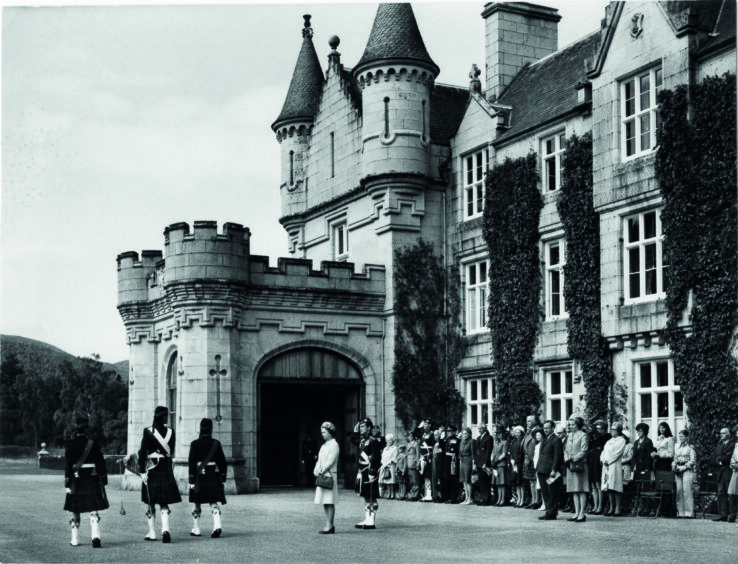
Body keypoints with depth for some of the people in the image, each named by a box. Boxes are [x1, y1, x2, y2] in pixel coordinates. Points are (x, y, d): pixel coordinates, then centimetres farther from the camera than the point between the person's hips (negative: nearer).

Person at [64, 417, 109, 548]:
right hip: (92, 480, -1)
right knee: (93, 511, 1)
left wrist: (67, 484, -3)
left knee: (75, 511, 13)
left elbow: (67, 466, -5)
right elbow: (100, 463, -2)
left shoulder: (70, 445, -3)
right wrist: (104, 479, 6)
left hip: (76, 481, 1)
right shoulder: (93, 444, -4)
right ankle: (95, 537, -12)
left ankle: (75, 540, 18)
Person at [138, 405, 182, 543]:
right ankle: (165, 529, -13)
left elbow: (143, 452, -11)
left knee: (150, 502, 11)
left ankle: (152, 533, 15)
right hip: (166, 470, 2)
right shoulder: (170, 431, 0)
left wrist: (142, 471, -9)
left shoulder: (148, 432, -8)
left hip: (152, 470, -2)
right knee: (164, 503, 7)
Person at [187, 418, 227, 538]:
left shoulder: (195, 444, -6)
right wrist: (223, 478, 12)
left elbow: (192, 463, -9)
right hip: (214, 476, 1)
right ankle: (217, 526, -15)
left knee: (197, 503, 12)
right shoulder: (216, 443, 0)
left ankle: (196, 530, 19)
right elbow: (222, 462, 3)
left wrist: (192, 480, -7)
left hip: (199, 476, -1)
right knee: (214, 502, 4)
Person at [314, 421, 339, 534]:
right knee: (325, 502, 8)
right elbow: (319, 460, 16)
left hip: (330, 475, -9)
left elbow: (330, 461, -14)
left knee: (329, 502, -7)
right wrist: (316, 470, -1)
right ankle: (330, 525, 13)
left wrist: (321, 471, -15)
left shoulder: (334, 445, -7)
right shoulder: (324, 445, 19)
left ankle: (329, 526, -6)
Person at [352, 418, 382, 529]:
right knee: (366, 497, 13)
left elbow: (376, 458, -17)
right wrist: (355, 431, 15)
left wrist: (372, 473, -21)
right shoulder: (362, 440, 12)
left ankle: (372, 522, 0)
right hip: (362, 472, 9)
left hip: (369, 472, -9)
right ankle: (367, 520, 19)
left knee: (371, 498, -4)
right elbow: (353, 440, 33)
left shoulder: (373, 441, -13)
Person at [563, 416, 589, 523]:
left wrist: (574, 458, -16)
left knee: (581, 490, -6)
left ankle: (582, 513, -6)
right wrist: (566, 459, -2)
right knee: (574, 490, 7)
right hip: (570, 465, 7)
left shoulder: (583, 435, -4)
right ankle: (577, 512, 10)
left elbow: (584, 451, -11)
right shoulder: (569, 436, 17)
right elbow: (566, 450, 16)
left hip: (580, 465, -7)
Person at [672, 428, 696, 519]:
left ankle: (689, 513, -7)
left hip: (687, 470, -5)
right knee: (678, 491, -1)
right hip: (678, 471, 5)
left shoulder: (690, 447, 0)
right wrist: (674, 465, 0)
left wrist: (683, 467, -11)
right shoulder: (677, 447, 16)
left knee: (687, 490, -9)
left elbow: (693, 461, -5)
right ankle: (680, 512, 1)